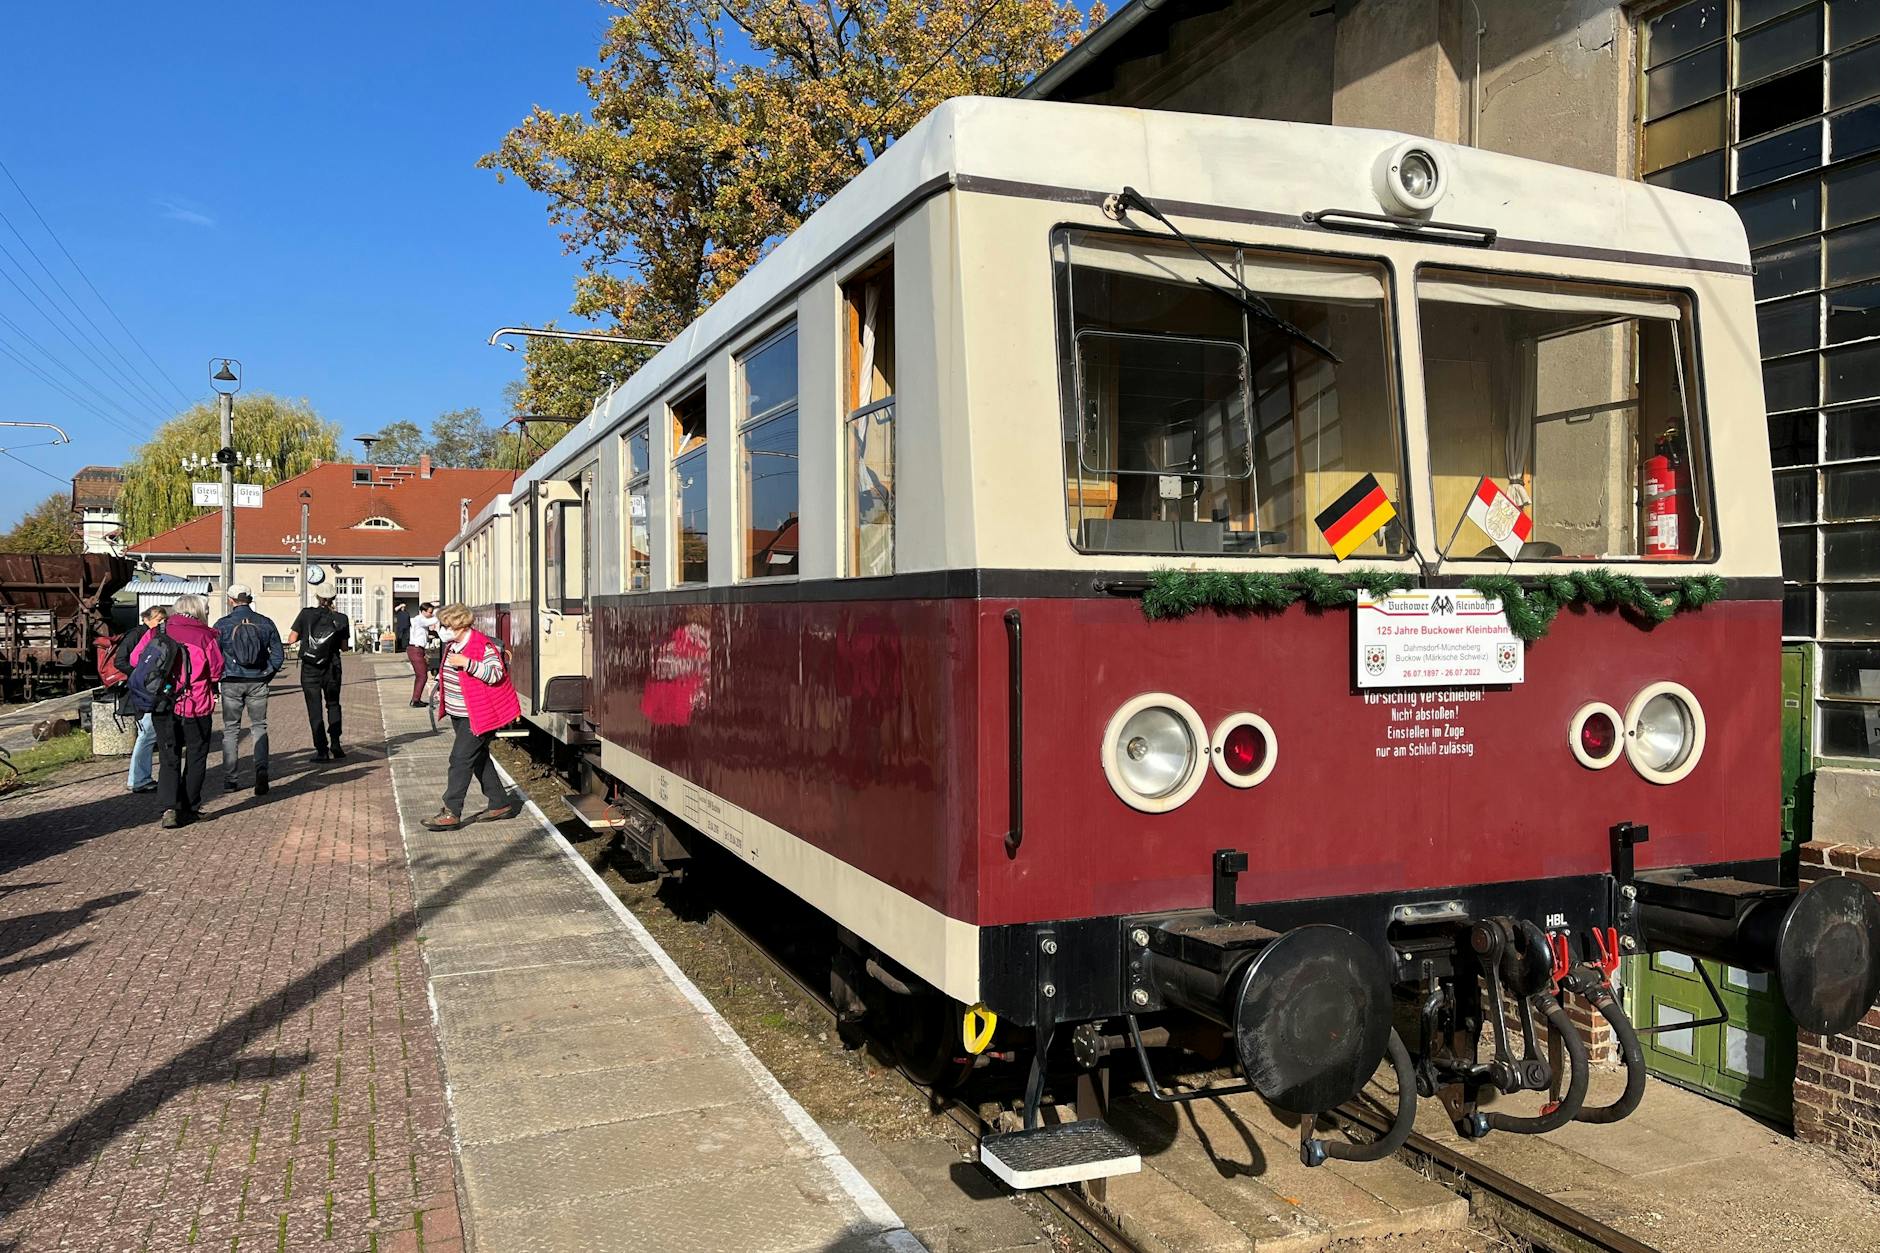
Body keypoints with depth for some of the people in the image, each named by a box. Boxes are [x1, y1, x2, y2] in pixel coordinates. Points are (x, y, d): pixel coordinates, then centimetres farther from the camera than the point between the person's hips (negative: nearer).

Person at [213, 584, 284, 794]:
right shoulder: (266, 623, 1)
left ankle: (230, 779, 9)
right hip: (258, 682, 1)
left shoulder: (222, 624, -4)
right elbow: (278, 654, 2)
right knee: (259, 726, 9)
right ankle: (261, 770, -10)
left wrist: (218, 677, 10)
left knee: (230, 729, 8)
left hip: (232, 683, -1)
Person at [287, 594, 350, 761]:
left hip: (309, 669, -1)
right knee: (333, 705, 19)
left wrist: (304, 634, 13)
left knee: (314, 709, 6)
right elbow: (344, 647, 1)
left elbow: (291, 639, -5)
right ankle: (335, 744, 9)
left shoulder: (306, 614, -5)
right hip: (332, 668, 1)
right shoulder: (340, 619, -3)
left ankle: (322, 750, 3)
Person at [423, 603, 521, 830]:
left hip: (477, 715, -10)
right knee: (479, 758, 14)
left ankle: (451, 813, -9)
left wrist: (467, 663, -33)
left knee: (461, 759, -11)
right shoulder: (452, 644, 10)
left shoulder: (483, 646, -19)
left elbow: (496, 675, -27)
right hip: (458, 713, 10)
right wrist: (442, 689, 16)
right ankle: (500, 803, 24)